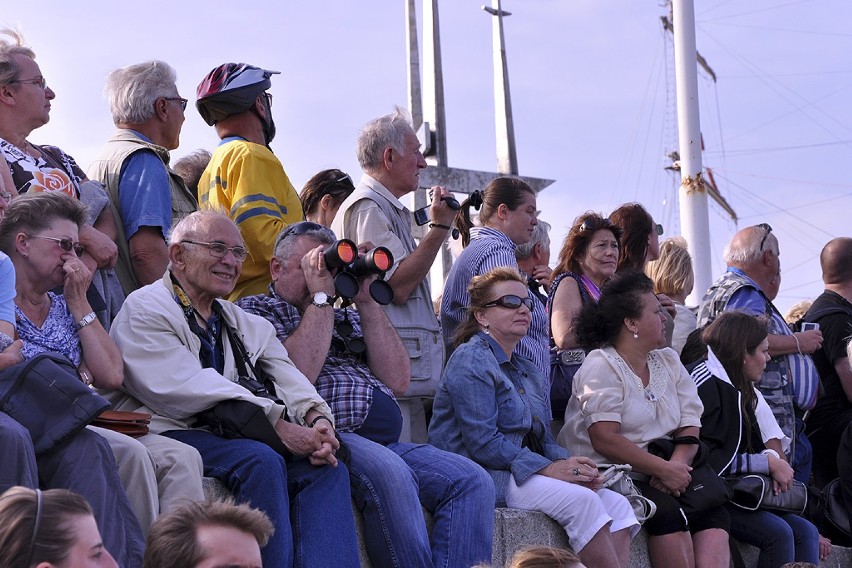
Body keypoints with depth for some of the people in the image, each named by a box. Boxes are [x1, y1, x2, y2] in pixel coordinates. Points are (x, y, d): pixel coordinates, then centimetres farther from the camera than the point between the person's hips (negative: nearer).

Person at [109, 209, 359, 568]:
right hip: (174, 435, -6)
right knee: (261, 460, -31)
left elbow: (289, 383, 10)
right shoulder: (145, 310, 1)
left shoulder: (249, 325, 24)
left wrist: (317, 418, -16)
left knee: (326, 467, -17)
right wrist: (277, 424, -20)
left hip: (235, 438, 6)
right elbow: (187, 388, -13)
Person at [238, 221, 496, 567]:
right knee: (388, 472, -37)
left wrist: (366, 301, 10)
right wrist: (321, 296, -1)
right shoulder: (256, 312, 11)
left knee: (472, 481, -15)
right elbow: (296, 376, -9)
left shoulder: (346, 318, 29)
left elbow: (397, 381, 13)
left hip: (386, 443, 7)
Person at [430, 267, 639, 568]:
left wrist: (569, 464, -4)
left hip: (523, 472, 9)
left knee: (618, 505, -11)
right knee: (581, 500, -28)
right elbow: (482, 442, -18)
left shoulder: (528, 371, 21)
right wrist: (548, 468, -21)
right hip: (483, 475, -9)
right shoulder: (471, 360, -8)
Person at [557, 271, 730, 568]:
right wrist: (665, 470, -18)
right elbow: (605, 440, -17)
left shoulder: (668, 362, 15)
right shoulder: (601, 366, -6)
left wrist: (677, 465, -15)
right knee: (667, 511, -30)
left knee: (713, 509, -15)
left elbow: (690, 427, 7)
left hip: (663, 473, 7)